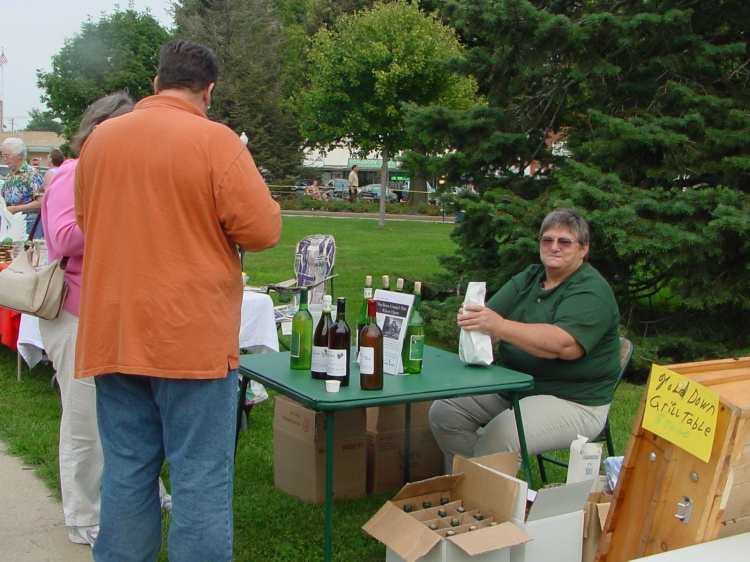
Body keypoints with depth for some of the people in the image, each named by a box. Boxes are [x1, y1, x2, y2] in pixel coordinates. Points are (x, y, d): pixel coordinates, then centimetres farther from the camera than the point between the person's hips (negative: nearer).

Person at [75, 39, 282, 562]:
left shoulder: (100, 138, 7)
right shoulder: (215, 140, -10)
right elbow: (263, 230, -11)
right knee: (200, 476, 2)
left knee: (126, 471, 14)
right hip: (192, 335, -5)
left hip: (113, 334, 6)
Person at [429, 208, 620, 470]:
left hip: (572, 401, -7)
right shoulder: (529, 277, 12)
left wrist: (499, 326, -38)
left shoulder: (592, 291, -12)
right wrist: (472, 319, -22)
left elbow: (565, 345, -29)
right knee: (443, 412, -6)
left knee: (496, 441, -30)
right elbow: (492, 315, 3)